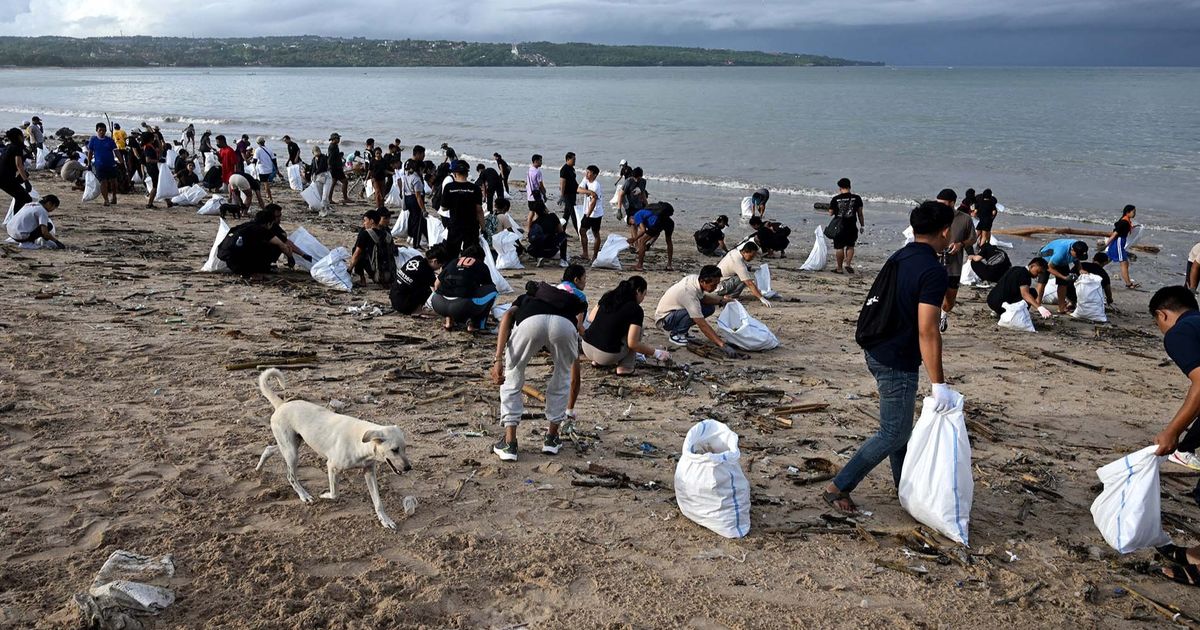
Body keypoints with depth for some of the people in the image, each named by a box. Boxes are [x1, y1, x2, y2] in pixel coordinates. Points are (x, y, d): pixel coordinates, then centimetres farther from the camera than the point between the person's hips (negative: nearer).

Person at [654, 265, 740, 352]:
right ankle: (675, 334, -9)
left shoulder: (694, 278, -12)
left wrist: (721, 300, -8)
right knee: (694, 312, -34)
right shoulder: (690, 293, -35)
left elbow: (702, 298, 10)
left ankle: (681, 332, 8)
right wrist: (722, 345, -39)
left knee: (710, 307, -4)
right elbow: (702, 325, -37)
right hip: (663, 319, -9)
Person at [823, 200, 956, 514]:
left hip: (876, 351, 9)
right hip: (897, 363, -9)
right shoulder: (933, 271, -20)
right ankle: (838, 488, 5)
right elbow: (927, 332, -24)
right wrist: (938, 384, -21)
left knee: (899, 424, 22)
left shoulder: (899, 258, 7)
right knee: (893, 434, 3)